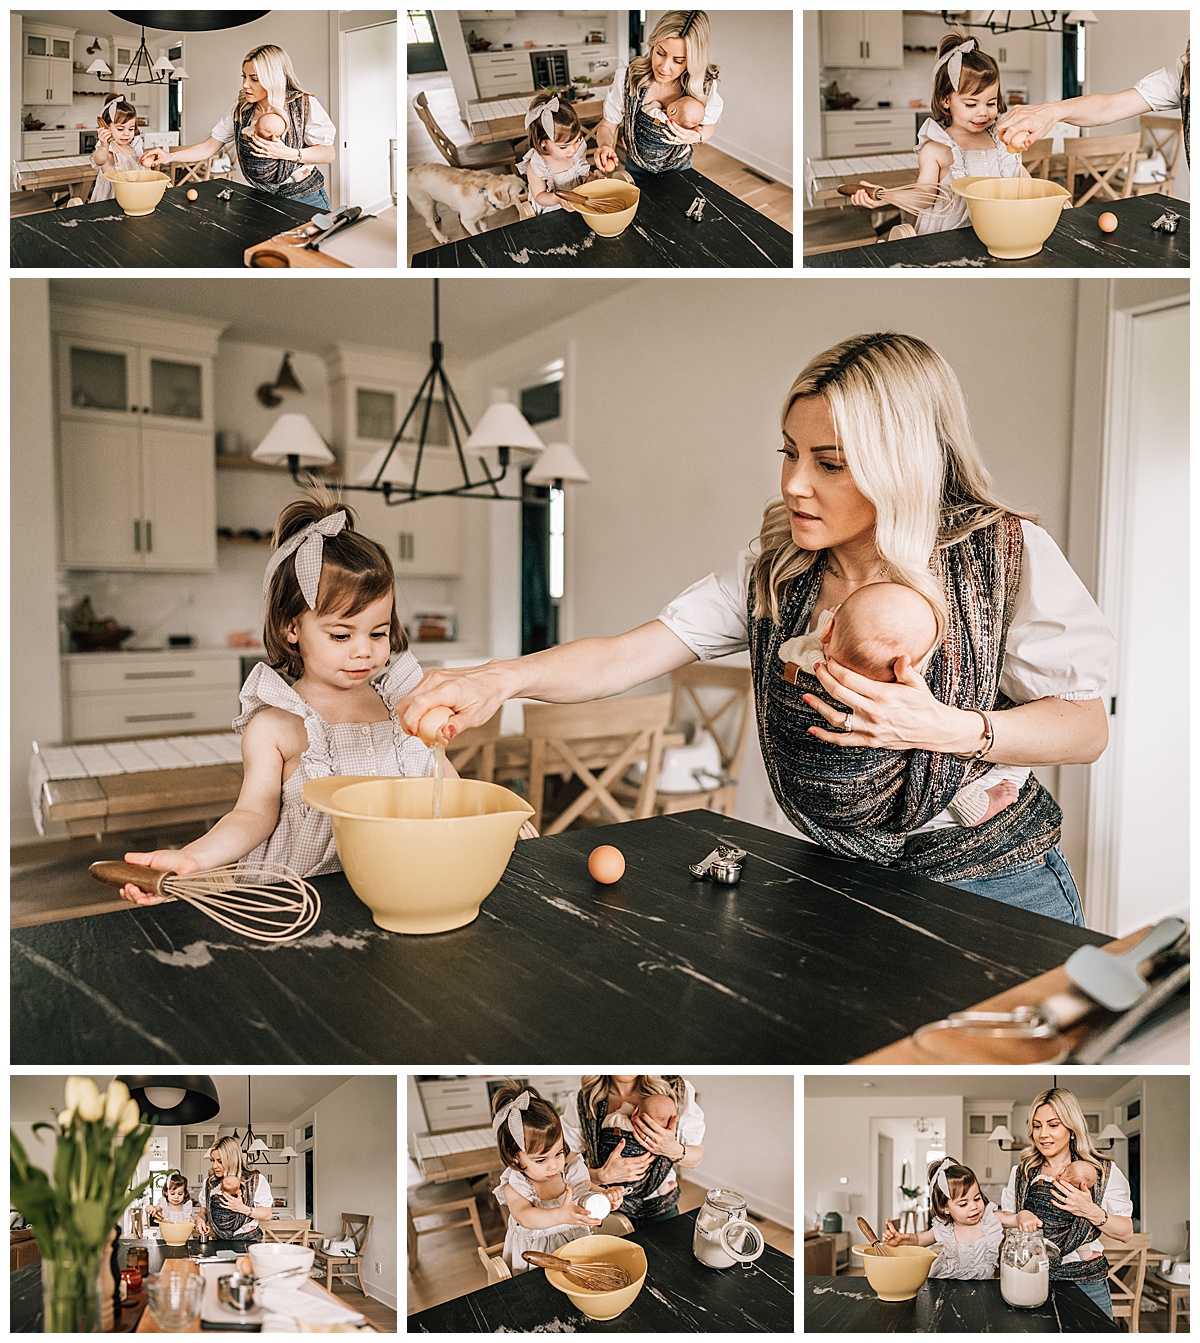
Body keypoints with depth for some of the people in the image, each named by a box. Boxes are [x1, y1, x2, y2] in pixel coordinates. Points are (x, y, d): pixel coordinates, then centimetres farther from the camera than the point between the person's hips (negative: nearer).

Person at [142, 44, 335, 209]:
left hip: (304, 199, -4)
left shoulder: (305, 105, -10)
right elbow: (209, 147, 5)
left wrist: (287, 153, -24)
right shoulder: (241, 111, 3)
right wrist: (169, 156, -9)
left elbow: (328, 153, -10)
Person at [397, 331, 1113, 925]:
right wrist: (504, 676, -30)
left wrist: (947, 728, -28)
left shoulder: (1008, 555, -15)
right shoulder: (773, 571, -6)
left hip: (995, 889, -2)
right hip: (844, 883, 3)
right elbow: (626, 657, -12)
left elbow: (1087, 727, -9)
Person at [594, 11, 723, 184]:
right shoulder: (627, 78, -24)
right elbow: (608, 126, -13)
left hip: (679, 170, 1)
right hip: (637, 171, 0)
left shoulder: (704, 85, -22)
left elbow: (709, 125, -2)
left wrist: (697, 137, -25)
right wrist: (605, 145, -36)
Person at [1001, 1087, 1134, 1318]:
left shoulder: (1104, 1171, -3)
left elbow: (1126, 1233, -3)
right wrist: (1020, 1217, -11)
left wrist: (1091, 1211, -20)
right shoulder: (1021, 1173, 4)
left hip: (1085, 1285, -2)